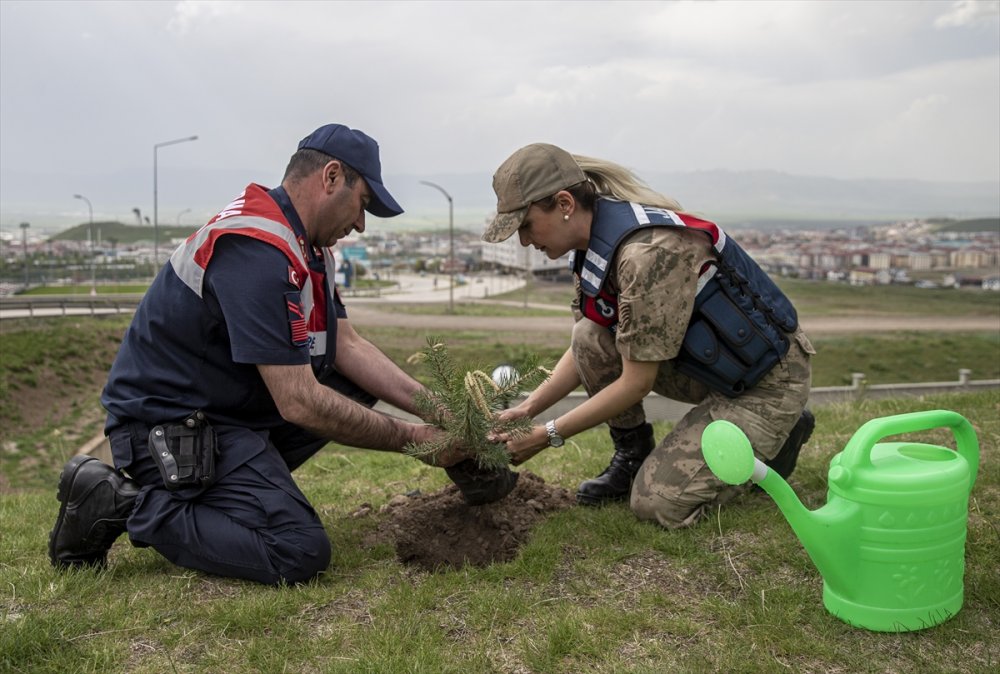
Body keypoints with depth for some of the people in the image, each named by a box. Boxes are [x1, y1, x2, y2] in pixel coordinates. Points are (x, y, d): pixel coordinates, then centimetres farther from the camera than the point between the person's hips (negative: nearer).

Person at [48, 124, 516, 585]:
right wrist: (414, 439, -18)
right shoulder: (258, 251, -25)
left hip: (235, 406, 10)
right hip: (171, 426, -10)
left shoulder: (308, 244, 8)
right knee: (299, 553, -22)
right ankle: (128, 502, -7)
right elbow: (300, 404, -27)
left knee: (360, 381, 6)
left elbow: (347, 345, 6)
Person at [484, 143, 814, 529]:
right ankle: (632, 455, 8)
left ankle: (779, 436, 8)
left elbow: (636, 383, -24)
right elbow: (585, 352, 8)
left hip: (767, 380, -8)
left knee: (655, 503, -13)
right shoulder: (595, 241, -2)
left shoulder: (650, 252, -31)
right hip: (710, 365, 8)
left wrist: (547, 435, -17)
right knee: (589, 338, -10)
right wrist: (528, 409, -2)